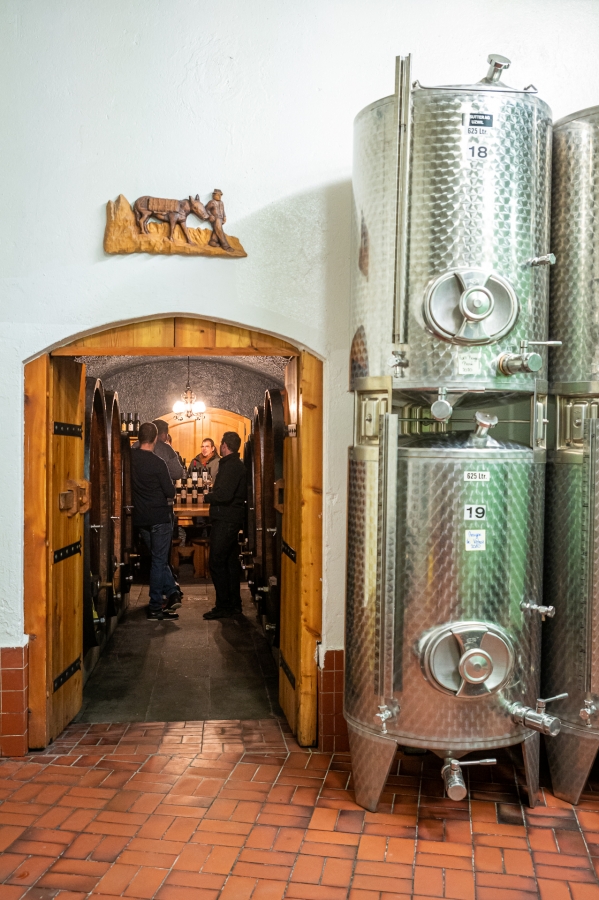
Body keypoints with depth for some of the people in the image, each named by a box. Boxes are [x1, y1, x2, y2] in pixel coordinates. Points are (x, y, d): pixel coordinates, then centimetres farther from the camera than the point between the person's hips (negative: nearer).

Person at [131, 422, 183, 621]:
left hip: (141, 517, 5)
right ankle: (155, 607, 7)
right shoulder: (157, 463, -18)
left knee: (158, 559, 19)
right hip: (160, 517, -5)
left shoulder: (130, 457, -3)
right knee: (159, 561, 2)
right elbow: (171, 492, -12)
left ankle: (172, 592, 18)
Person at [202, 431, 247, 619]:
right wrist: (212, 494, 10)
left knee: (217, 563, -6)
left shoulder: (230, 466, -17)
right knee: (231, 562, 14)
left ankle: (223, 607, -3)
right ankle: (234, 604, 20)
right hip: (234, 519, 11)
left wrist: (207, 497, -10)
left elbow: (224, 494, -26)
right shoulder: (237, 465, 16)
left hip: (224, 521, -11)